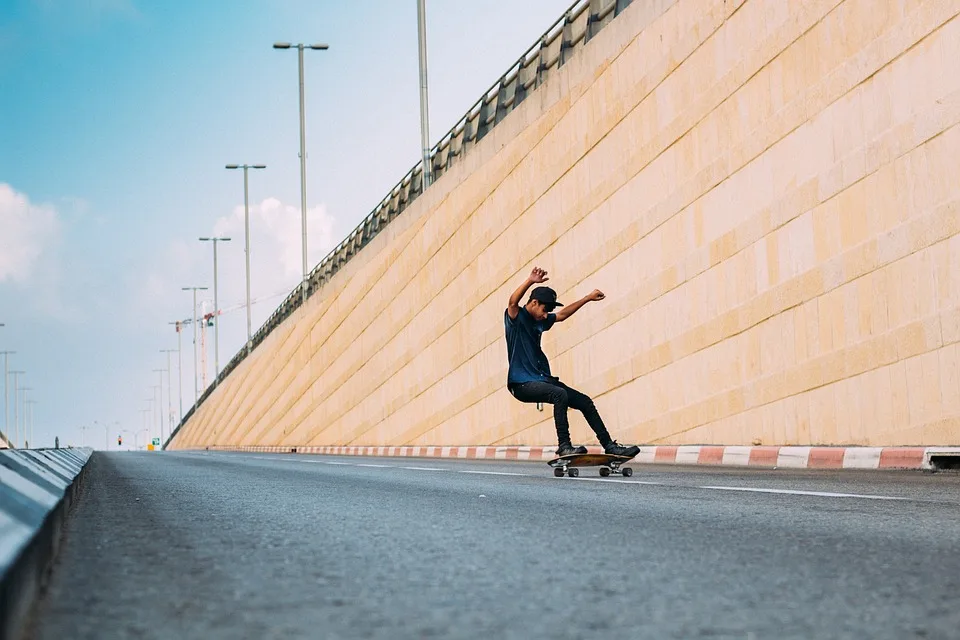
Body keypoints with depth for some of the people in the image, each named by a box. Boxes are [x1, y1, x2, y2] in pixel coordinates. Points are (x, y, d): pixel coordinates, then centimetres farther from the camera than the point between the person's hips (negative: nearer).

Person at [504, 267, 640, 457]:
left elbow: (562, 315, 29)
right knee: (560, 394, -34)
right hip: (522, 384, -9)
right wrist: (530, 281, -46)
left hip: (542, 379, 9)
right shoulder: (516, 317, -8)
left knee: (585, 402, 4)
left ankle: (609, 445, 11)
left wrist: (588, 298, 30)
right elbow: (513, 302, -29)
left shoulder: (540, 321, 15)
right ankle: (564, 445, -31)